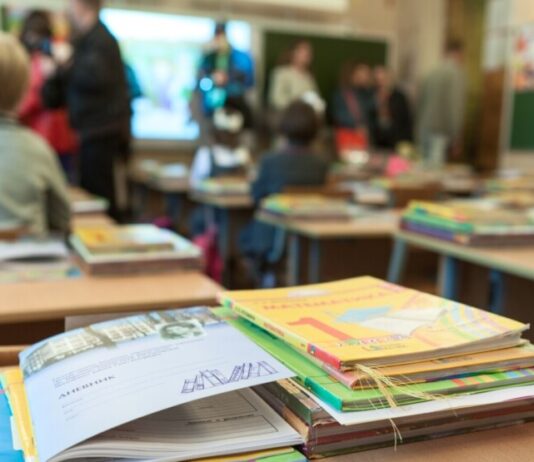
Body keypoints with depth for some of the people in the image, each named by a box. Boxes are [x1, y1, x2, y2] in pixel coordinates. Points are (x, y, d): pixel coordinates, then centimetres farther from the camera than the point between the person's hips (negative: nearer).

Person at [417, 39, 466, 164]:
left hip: (424, 131, 7)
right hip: (441, 134, -7)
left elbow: (420, 105, 14)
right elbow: (456, 107, -15)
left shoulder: (431, 74, 12)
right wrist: (456, 141, -13)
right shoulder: (457, 74, -8)